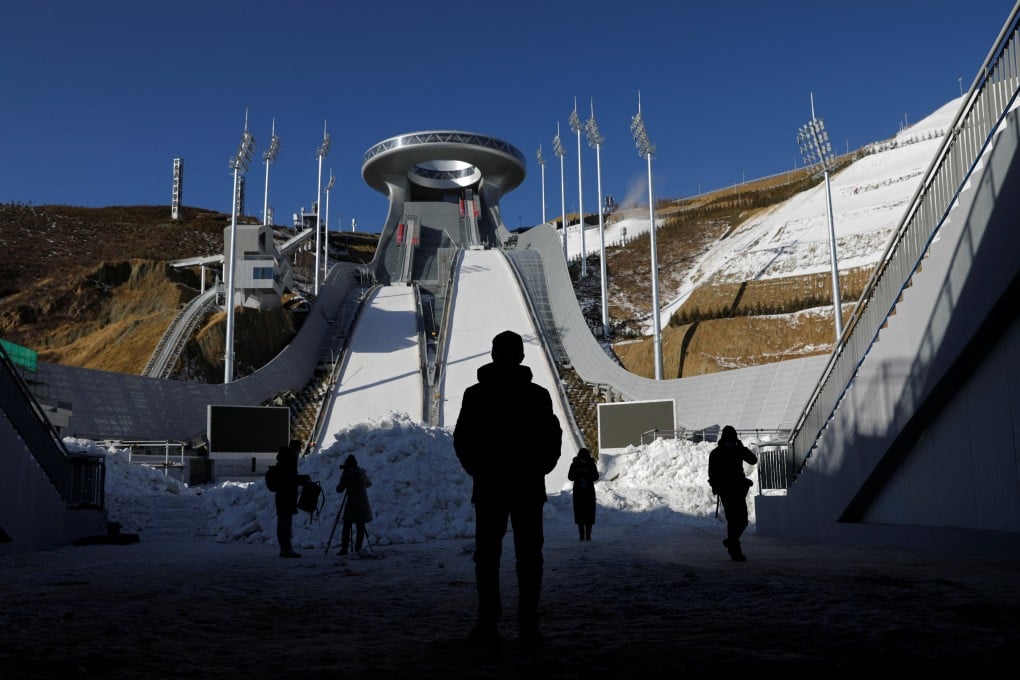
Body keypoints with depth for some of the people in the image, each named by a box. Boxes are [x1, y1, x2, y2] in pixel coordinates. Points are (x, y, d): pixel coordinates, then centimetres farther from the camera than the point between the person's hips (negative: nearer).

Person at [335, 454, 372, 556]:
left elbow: (339, 489, 3)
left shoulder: (346, 475, -5)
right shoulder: (362, 473, 6)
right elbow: (369, 484, 23)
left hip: (352, 504, -3)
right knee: (360, 527, 6)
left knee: (346, 526, 5)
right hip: (363, 504, 3)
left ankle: (344, 548, -2)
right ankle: (358, 548, 1)